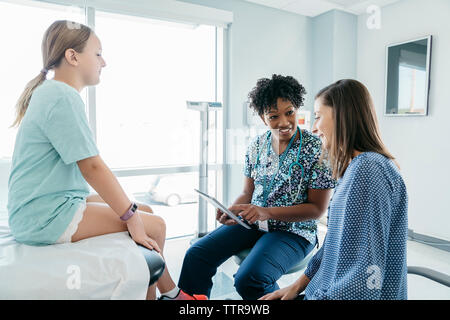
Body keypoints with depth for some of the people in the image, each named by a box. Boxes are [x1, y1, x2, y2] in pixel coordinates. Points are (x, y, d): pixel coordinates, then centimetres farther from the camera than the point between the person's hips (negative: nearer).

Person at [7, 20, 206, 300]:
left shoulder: (50, 92, 15)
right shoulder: (63, 98, -18)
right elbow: (91, 166, -24)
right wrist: (131, 216, -19)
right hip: (47, 217, -10)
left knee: (146, 212, 10)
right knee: (154, 226, -13)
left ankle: (167, 292, 18)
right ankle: (168, 292, 13)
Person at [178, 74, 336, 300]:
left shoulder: (316, 150, -13)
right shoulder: (257, 145, 3)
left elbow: (317, 209, -12)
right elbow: (247, 193, 10)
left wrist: (267, 212, -22)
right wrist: (232, 210, -13)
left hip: (293, 231, -5)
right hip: (252, 222, 5)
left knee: (248, 279, -28)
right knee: (197, 255, -9)